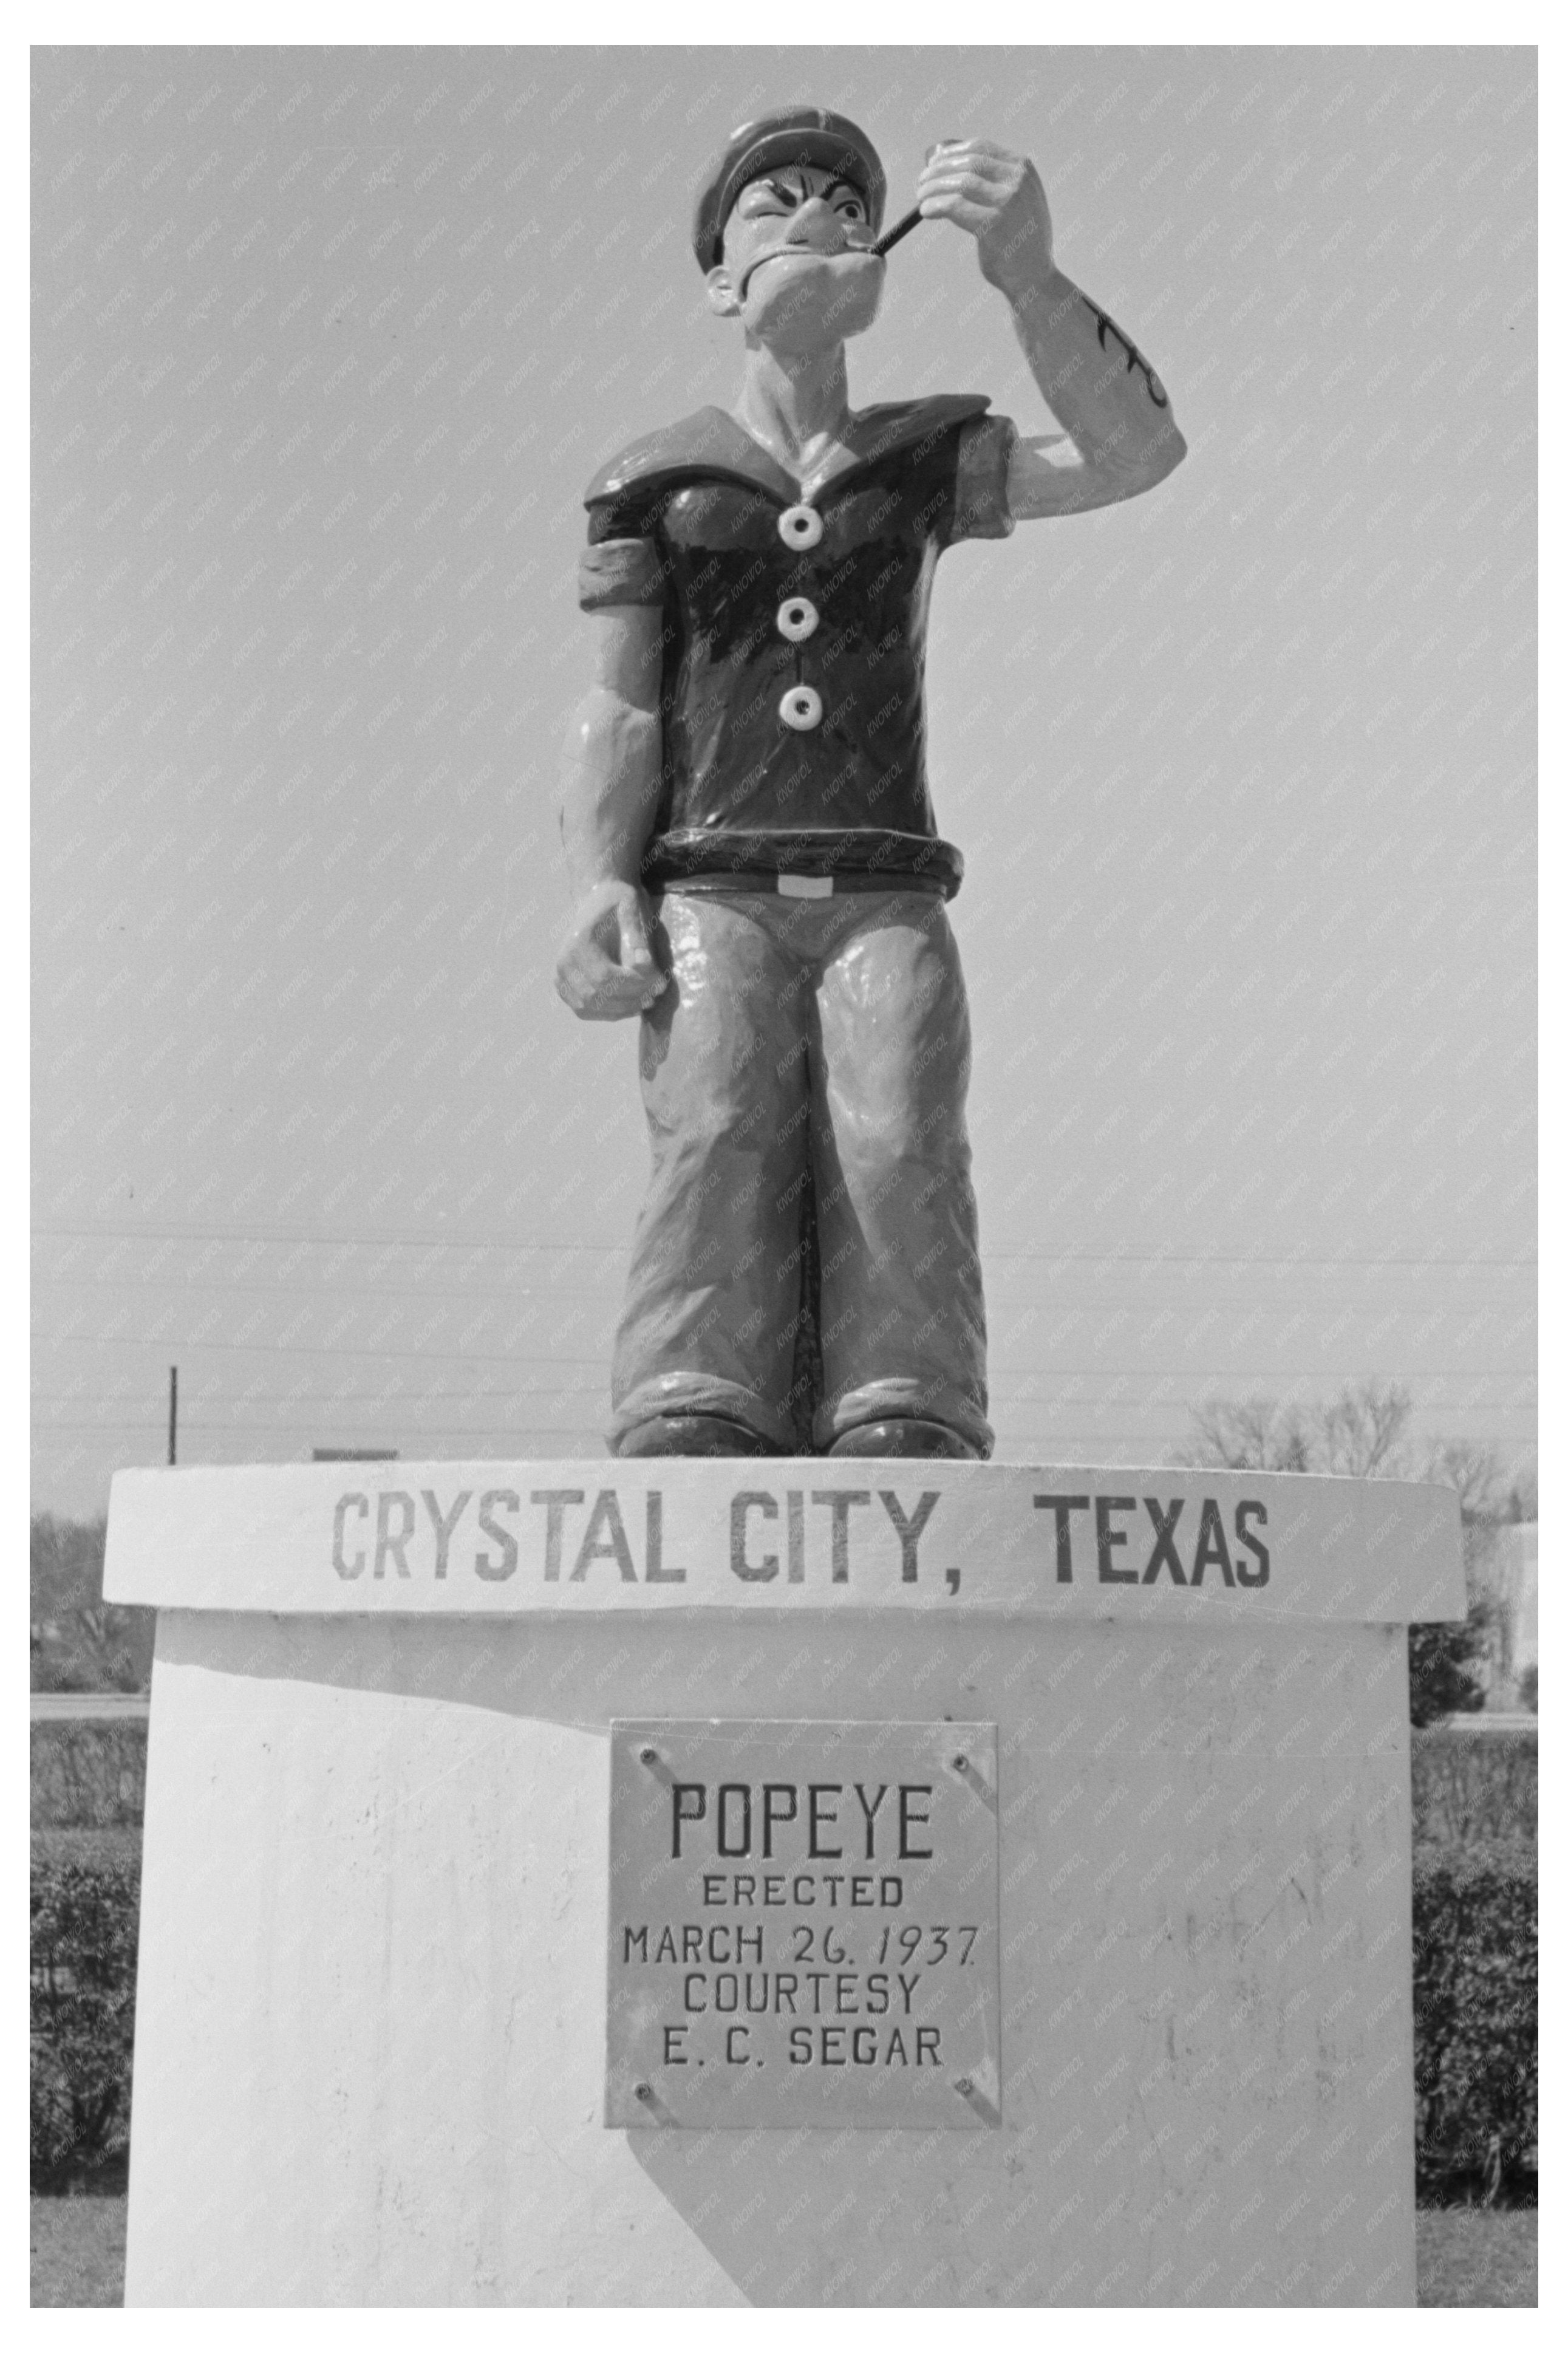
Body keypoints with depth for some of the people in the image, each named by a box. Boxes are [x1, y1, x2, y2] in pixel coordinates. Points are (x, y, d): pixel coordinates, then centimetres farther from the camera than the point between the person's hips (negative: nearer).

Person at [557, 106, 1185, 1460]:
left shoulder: (926, 461, 19)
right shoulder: (652, 484, 18)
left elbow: (1135, 453, 3)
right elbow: (618, 718, 9)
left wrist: (1029, 278, -14)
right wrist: (598, 889, -11)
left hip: (886, 901, 1)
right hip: (711, 896, -1)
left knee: (902, 1149, -26)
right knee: (716, 1144, -28)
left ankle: (909, 1450, -41)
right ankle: (691, 1439, -44)